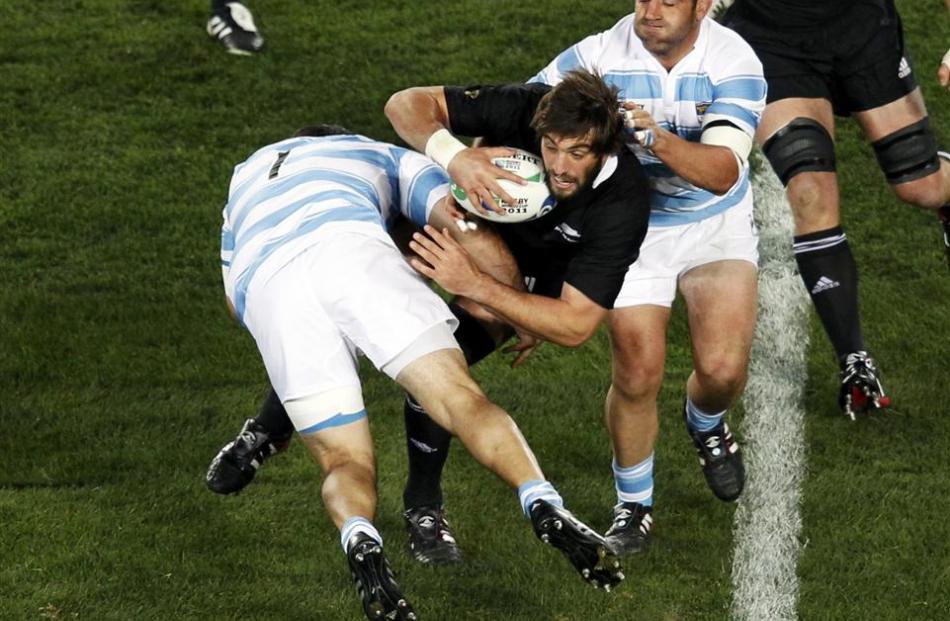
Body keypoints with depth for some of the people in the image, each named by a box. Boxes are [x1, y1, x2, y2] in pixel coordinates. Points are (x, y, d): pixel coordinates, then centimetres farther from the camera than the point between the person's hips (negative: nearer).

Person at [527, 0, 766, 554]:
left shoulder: (734, 63, -21)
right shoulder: (601, 55, -19)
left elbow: (722, 173, -31)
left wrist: (656, 138, -47)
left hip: (717, 224, 0)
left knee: (723, 367, -15)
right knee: (638, 373, -10)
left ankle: (706, 425, 24)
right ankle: (634, 504, 15)